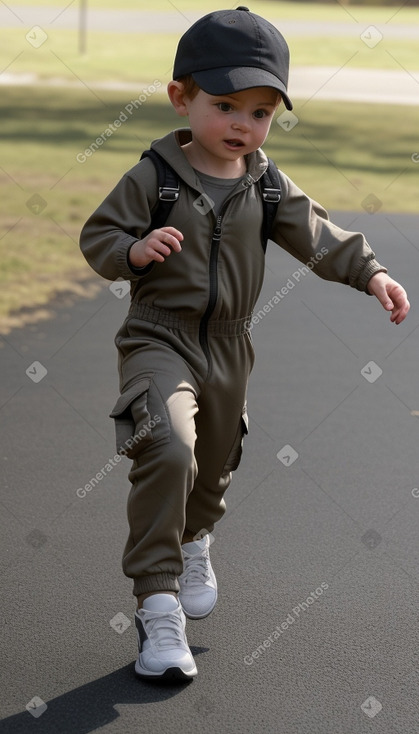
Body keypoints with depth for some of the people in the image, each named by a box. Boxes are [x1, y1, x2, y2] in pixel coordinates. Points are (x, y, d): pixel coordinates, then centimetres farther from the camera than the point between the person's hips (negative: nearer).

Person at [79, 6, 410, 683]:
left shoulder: (271, 190, 1)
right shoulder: (153, 178, -11)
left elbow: (319, 237, 3)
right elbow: (97, 236, -7)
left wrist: (371, 273, -11)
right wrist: (135, 250, -27)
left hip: (228, 349, 5)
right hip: (158, 341, -5)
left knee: (215, 464, 23)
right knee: (168, 450, -28)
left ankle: (195, 540, 59)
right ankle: (158, 605, -21)